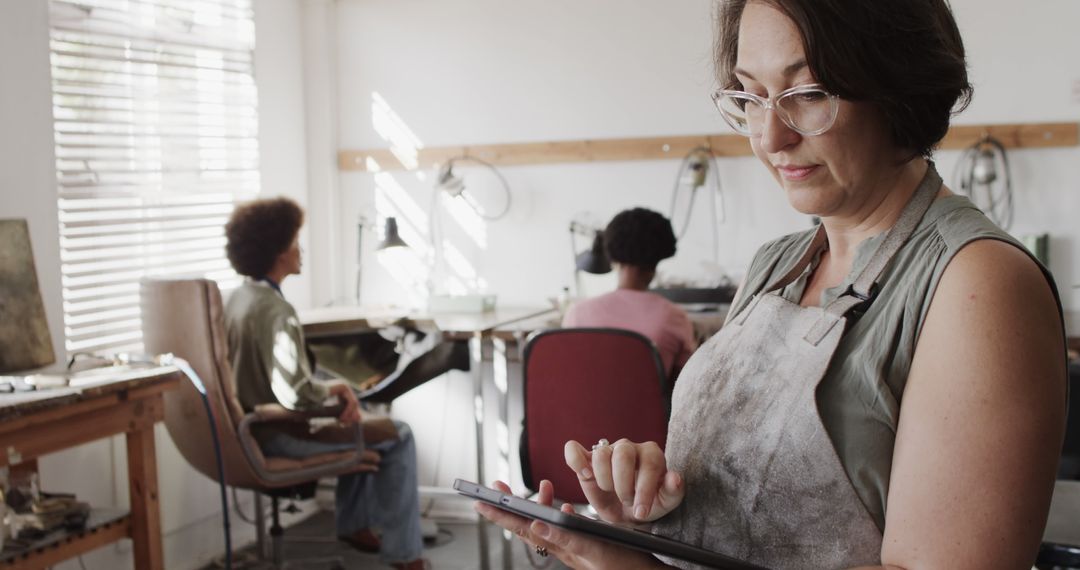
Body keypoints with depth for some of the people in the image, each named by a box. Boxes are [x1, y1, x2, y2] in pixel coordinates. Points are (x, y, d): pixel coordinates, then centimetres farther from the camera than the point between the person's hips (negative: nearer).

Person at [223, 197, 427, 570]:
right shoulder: (274, 309, -25)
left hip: (255, 425, 10)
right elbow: (296, 393, -32)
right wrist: (332, 388, -12)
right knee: (397, 437, 1)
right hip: (278, 434, -10)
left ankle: (353, 524, 36)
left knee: (359, 421, 29)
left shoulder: (238, 298, 4)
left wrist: (332, 387, 1)